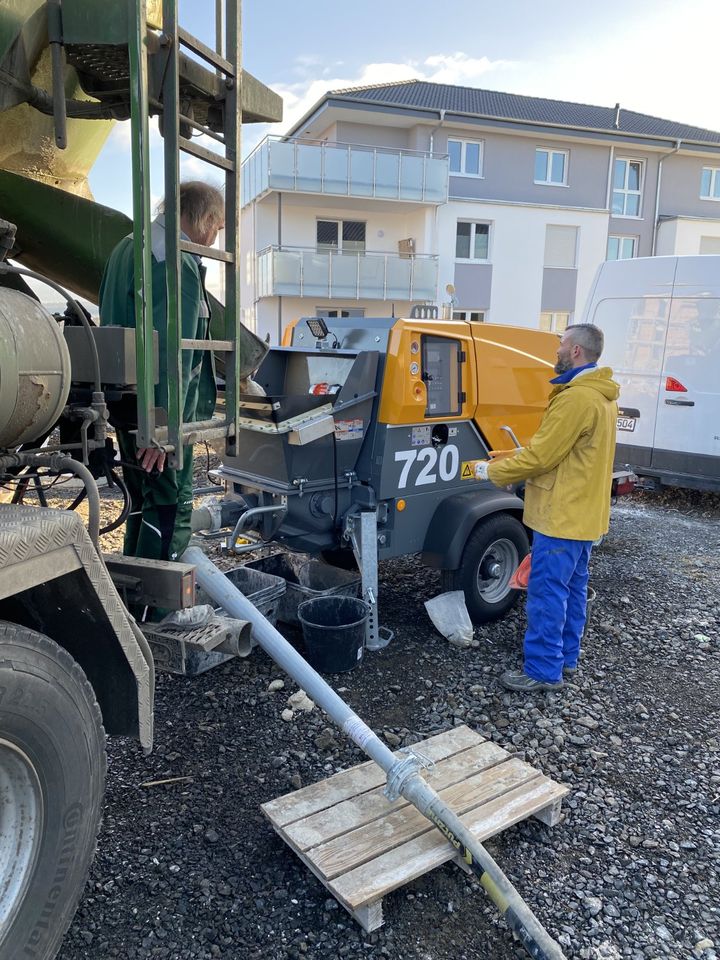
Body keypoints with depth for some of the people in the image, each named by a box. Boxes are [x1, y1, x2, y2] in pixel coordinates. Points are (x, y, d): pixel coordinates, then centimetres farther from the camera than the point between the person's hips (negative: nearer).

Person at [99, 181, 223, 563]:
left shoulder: (128, 246, 16)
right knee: (172, 508, -4)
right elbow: (174, 350, -23)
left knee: (144, 503, 18)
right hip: (158, 407, -10)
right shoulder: (180, 261, -16)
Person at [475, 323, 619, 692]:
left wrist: (493, 472, -10)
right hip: (584, 513, 10)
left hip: (563, 515, -10)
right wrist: (527, 451, 13)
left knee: (547, 592, -3)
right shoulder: (602, 396, 12)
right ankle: (566, 655, 30)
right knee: (573, 586, 18)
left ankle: (543, 670, 6)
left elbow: (541, 456, -21)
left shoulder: (576, 398, -22)